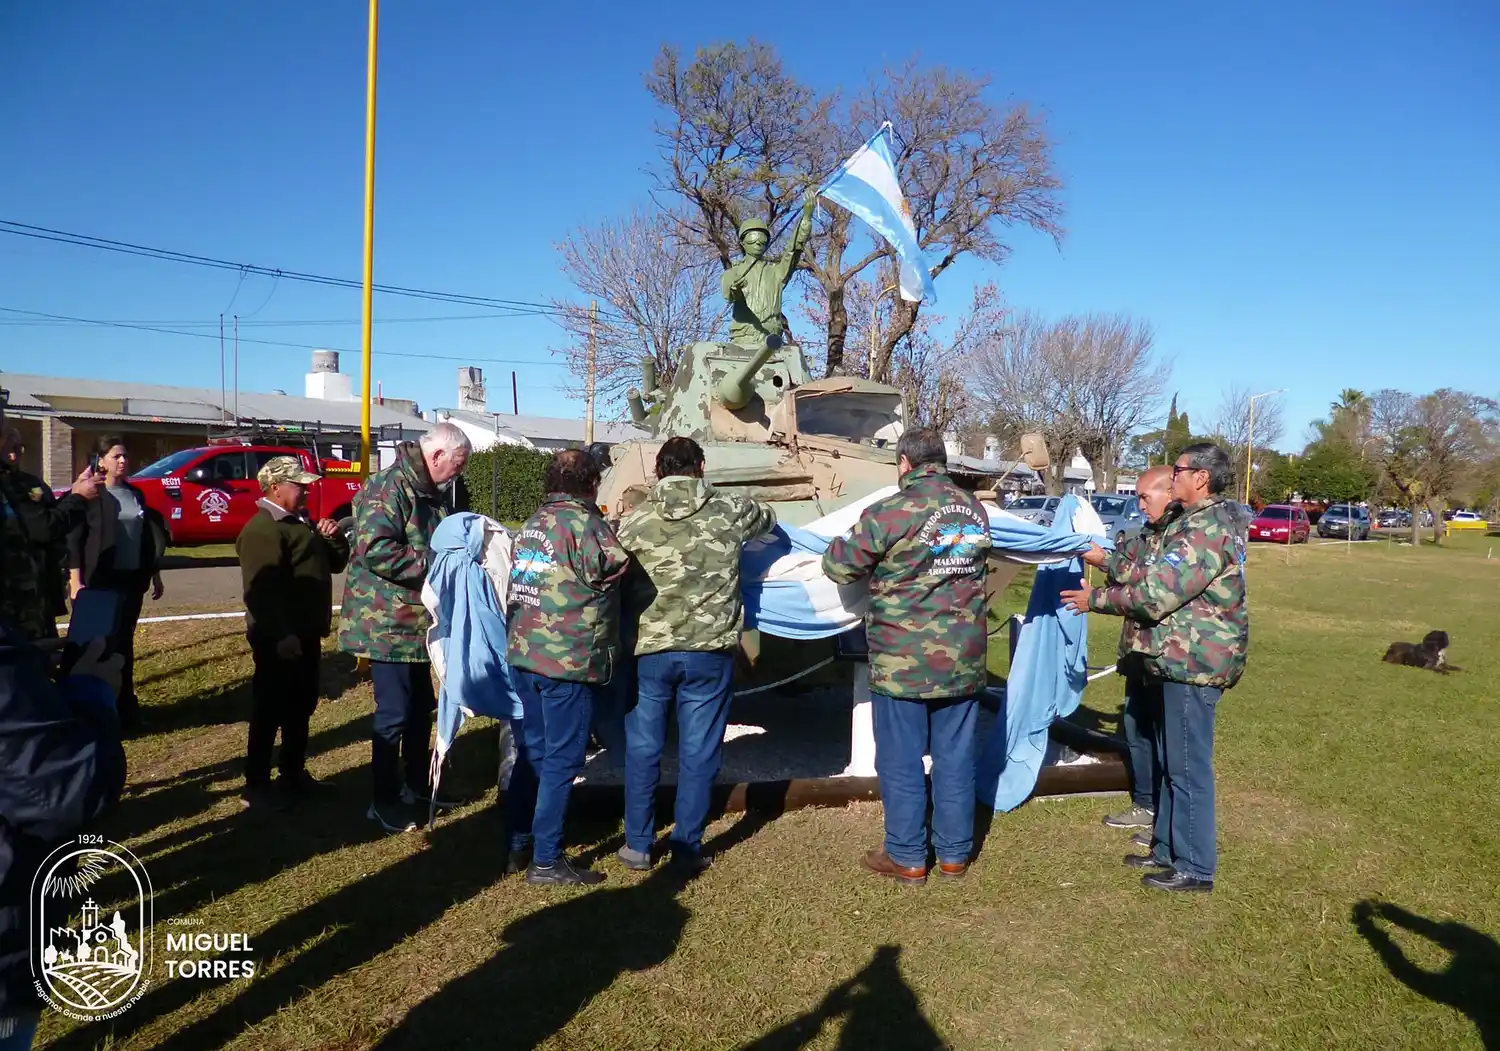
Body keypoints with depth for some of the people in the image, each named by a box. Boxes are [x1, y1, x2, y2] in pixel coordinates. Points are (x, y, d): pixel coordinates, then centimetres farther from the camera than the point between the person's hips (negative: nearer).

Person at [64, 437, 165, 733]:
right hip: (100, 581, -5)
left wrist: (155, 575, 16)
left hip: (131, 580, 5)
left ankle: (124, 709, 18)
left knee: (124, 643, 11)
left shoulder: (136, 494, 11)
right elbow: (73, 539, -9)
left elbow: (150, 537, 16)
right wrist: (76, 581, -16)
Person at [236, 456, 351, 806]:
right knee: (270, 710, -1)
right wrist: (282, 635, -29)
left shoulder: (300, 522, 16)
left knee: (301, 707, 17)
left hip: (306, 633, 10)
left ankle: (294, 774, 28)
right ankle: (257, 785, 8)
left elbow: (336, 563, 21)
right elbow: (264, 589, -25)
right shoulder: (263, 529, -16)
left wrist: (334, 538, 0)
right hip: (280, 638, -10)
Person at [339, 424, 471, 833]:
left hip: (418, 622, 10)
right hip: (387, 624, -10)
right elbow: (376, 550, -28)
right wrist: (436, 568, -24)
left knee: (421, 706, 17)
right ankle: (384, 801, 12)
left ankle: (415, 785, 32)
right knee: (394, 713, -1)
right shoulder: (387, 487, -18)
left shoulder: (428, 493, 13)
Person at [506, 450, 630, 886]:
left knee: (534, 751, 19)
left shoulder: (532, 524, 14)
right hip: (567, 660, -8)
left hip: (523, 654, 8)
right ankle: (546, 860, 5)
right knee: (562, 760, 0)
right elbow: (614, 568, -16)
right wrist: (609, 532, 3)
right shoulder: (584, 523, -11)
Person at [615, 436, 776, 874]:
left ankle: (637, 846, 24)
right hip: (709, 650, -1)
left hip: (648, 649, 1)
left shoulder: (635, 520, -1)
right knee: (698, 753, 10)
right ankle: (687, 849, 18)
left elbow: (618, 582, 1)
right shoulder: (729, 510, 0)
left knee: (642, 749, 14)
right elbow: (767, 517, 21)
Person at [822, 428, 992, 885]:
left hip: (904, 661, -5)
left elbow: (839, 567, -5)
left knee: (901, 761, 7)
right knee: (956, 758, 13)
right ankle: (954, 854, 24)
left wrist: (838, 545, 18)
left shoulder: (889, 512, -13)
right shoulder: (975, 509, 5)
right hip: (963, 658, 5)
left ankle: (907, 858, 17)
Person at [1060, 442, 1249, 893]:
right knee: (1172, 761, 18)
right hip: (1183, 659, 11)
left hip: (1194, 663, -11)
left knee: (1188, 766, -2)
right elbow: (1164, 581, 19)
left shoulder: (1205, 530, -20)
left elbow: (1154, 595, -23)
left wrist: (1095, 599, -11)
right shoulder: (1207, 521, 14)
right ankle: (1168, 849, 29)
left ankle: (1194, 868, 9)